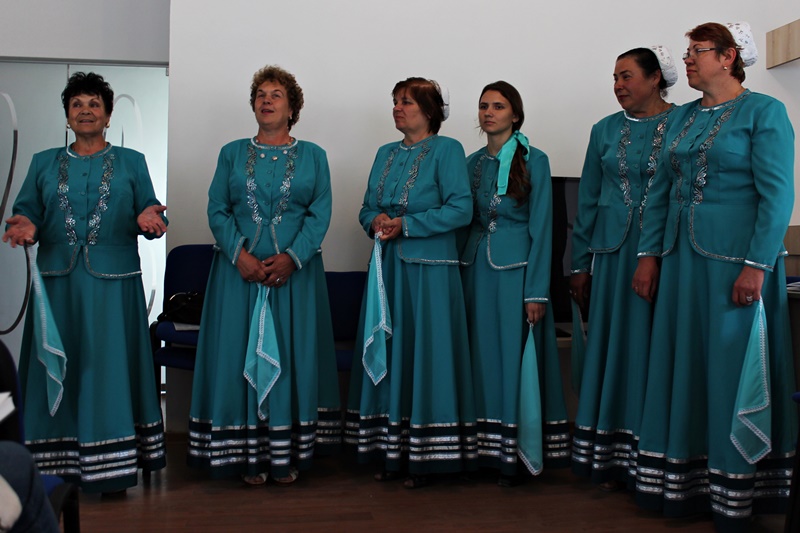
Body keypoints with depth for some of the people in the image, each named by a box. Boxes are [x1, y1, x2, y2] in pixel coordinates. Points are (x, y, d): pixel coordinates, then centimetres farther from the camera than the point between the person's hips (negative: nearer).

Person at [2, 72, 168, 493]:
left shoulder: (131, 162, 8)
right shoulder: (43, 163, 12)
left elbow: (148, 214, 4)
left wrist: (147, 219, -18)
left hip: (113, 283, -1)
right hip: (59, 282, 2)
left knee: (110, 368, -1)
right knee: (58, 367, 3)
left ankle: (111, 463, 7)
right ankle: (58, 461, 13)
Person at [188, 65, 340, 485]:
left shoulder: (313, 157, 8)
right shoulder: (232, 154, 10)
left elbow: (320, 214, -1)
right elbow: (217, 210, 3)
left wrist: (292, 257, -14)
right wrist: (240, 254, -13)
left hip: (296, 272, 0)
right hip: (239, 271, 1)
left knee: (292, 355, 2)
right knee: (242, 354, 0)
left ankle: (288, 454, 11)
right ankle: (249, 456, 9)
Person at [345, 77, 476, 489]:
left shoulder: (447, 150, -3)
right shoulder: (386, 153, 17)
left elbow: (461, 209, -13)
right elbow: (367, 208, 18)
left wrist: (405, 224, -15)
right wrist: (376, 221, -5)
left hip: (428, 270, -6)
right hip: (387, 267, 7)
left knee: (424, 354, -4)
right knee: (386, 354, 6)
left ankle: (426, 455, 4)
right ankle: (392, 452, 14)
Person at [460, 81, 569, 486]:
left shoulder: (533, 161, -3)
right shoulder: (473, 163, 12)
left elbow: (541, 228, -7)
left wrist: (536, 291, -12)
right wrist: (461, 275, 4)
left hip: (516, 269, -5)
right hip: (477, 268, 5)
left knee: (515, 356, -3)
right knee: (483, 355, 6)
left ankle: (516, 454, 6)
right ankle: (486, 449, 15)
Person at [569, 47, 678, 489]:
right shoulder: (605, 130, 12)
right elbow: (588, 201, 13)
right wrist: (580, 265, 9)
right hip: (614, 252, 3)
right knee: (614, 346, 5)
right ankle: (611, 457, 13)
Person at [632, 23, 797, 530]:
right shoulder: (682, 118, 13)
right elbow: (661, 191, 14)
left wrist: (757, 266, -19)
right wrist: (649, 254, 8)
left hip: (736, 258, -6)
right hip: (685, 258, 6)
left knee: (733, 368, 0)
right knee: (684, 363, 9)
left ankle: (735, 491, 13)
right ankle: (685, 480, 20)